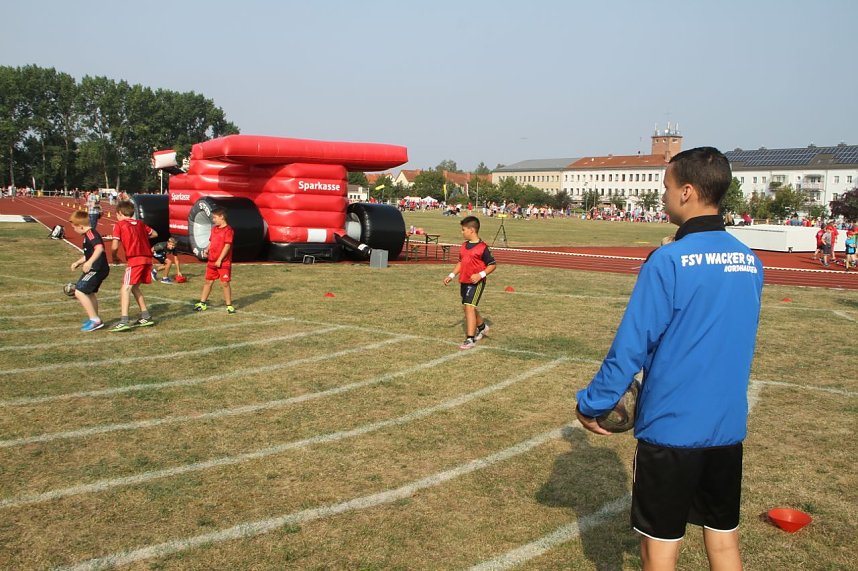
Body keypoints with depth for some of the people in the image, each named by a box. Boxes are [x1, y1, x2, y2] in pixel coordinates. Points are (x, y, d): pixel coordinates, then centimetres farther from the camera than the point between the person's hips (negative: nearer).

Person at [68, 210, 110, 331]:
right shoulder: (89, 234, 17)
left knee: (79, 292, -14)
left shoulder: (90, 233, -16)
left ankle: (95, 320, -11)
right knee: (89, 293, 26)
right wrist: (78, 262, 24)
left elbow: (99, 248, -33)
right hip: (97, 269, 11)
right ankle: (94, 318, 40)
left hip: (97, 269, -11)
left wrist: (90, 262, -42)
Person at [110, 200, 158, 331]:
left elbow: (115, 246, -5)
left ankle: (124, 321, -17)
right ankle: (146, 317, 22)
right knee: (134, 287, 20)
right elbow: (154, 234, 28)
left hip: (134, 259, -7)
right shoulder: (140, 223, 18)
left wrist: (114, 257, 13)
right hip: (147, 258, 7)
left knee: (126, 289, -7)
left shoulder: (119, 225, 2)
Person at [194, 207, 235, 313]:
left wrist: (219, 260, -17)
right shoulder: (214, 229, 13)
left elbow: (227, 246, -17)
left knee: (225, 283, -2)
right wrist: (207, 250, 2)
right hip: (212, 261, 8)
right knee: (208, 281, 13)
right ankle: (202, 303, 22)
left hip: (224, 262, -7)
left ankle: (229, 305, 8)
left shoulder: (228, 230, -13)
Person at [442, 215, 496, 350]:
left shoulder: (482, 247, -12)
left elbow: (493, 265, -9)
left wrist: (480, 275, -21)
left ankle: (470, 339, -14)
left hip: (476, 282, -8)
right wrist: (451, 275, 11)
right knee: (468, 308, 20)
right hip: (464, 282, 8)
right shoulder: (464, 246, 10)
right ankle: (482, 326, 46)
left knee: (469, 307, -16)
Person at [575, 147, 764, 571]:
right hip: (728, 426, 7)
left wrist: (591, 404, -5)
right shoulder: (750, 261, 4)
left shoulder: (668, 261, -18)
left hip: (671, 427, -6)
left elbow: (631, 347, -17)